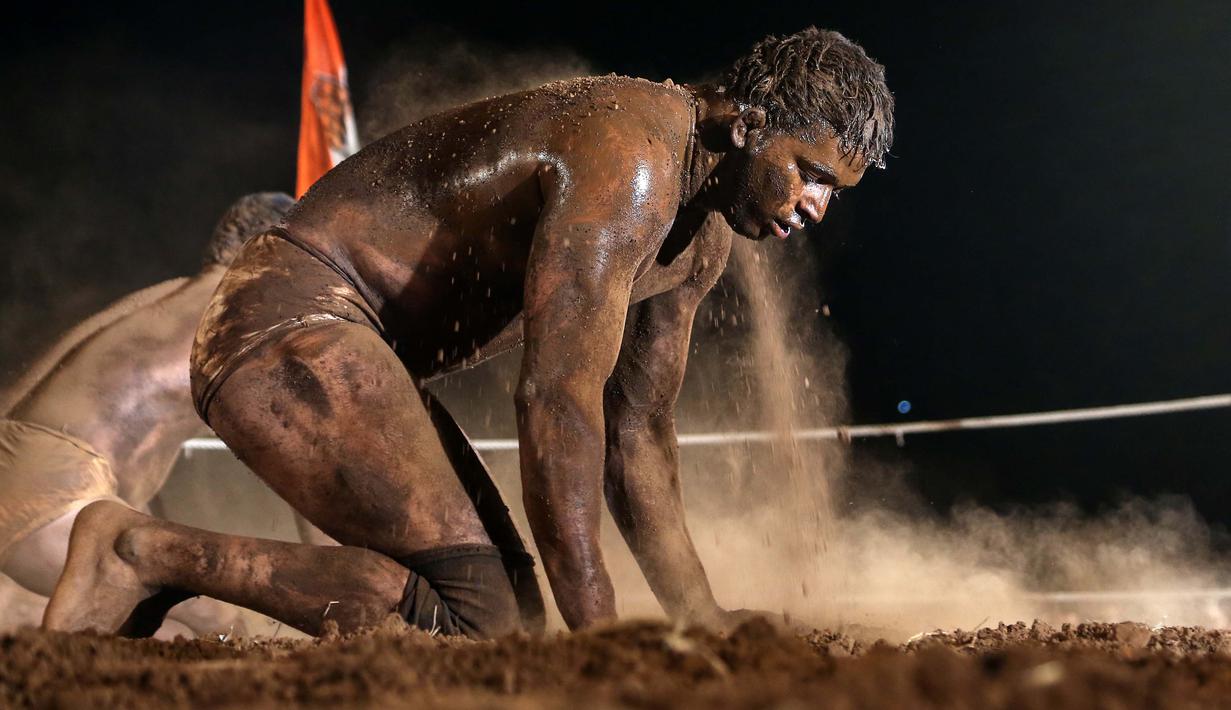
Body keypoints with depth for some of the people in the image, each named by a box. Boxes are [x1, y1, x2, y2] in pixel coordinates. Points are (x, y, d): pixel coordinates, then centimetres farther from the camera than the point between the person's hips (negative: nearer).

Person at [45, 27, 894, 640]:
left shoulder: (704, 235, 11)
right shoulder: (627, 157, -22)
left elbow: (639, 429, 18)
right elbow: (557, 400, -25)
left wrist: (699, 616, 16)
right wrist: (596, 629, -21)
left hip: (350, 350, 11)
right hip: (292, 320, -11)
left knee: (505, 596, 10)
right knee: (473, 610, -19)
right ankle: (143, 553, -15)